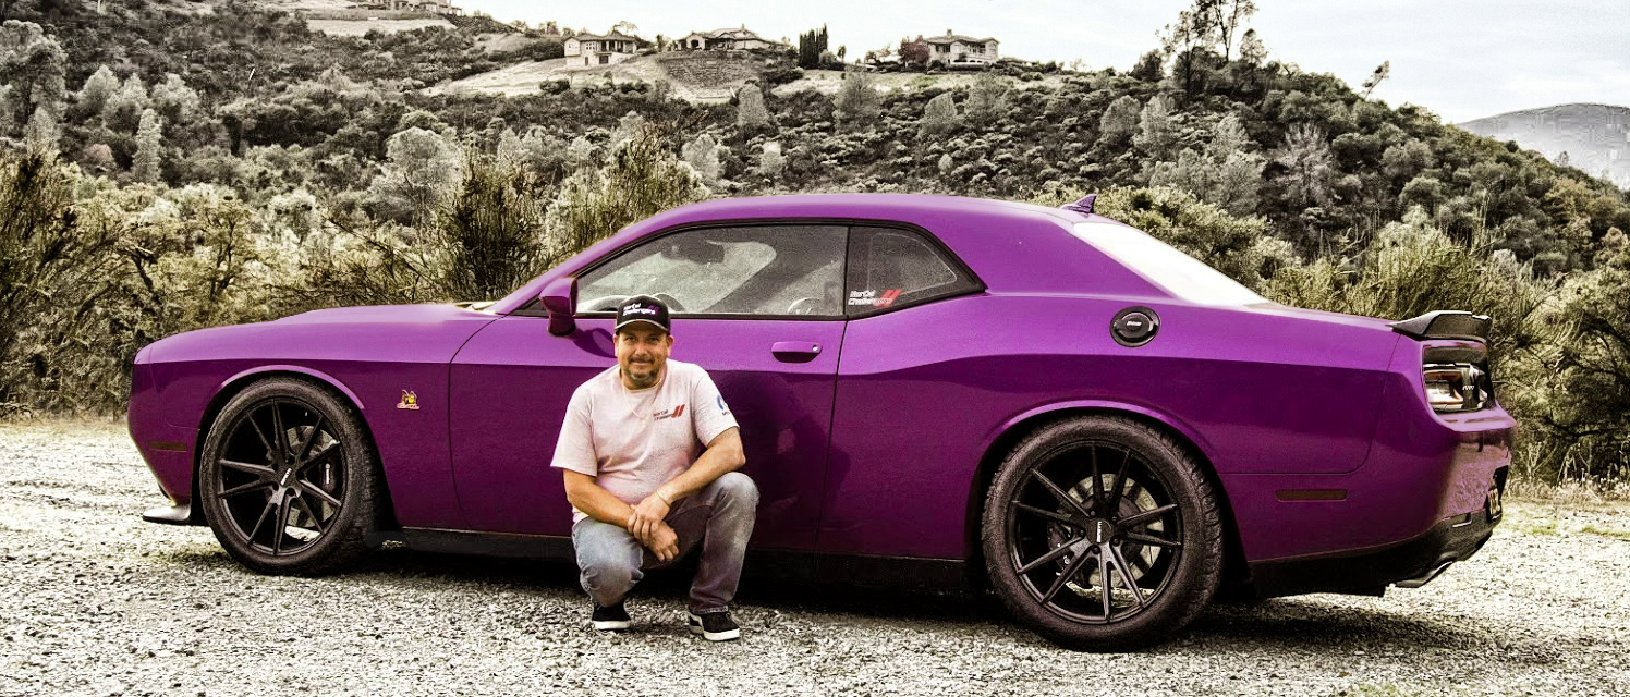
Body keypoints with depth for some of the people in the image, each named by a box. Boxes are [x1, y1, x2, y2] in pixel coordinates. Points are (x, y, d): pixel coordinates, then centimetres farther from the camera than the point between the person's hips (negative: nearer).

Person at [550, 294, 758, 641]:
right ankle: (608, 601, 4)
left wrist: (665, 495, -27)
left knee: (738, 489, -26)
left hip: (676, 517, 2)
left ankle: (710, 607, -9)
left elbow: (730, 451, -15)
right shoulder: (589, 397, -5)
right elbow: (577, 489, -7)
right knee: (608, 569, -37)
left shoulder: (691, 380, -4)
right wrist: (641, 525, -20)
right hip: (609, 517, -2)